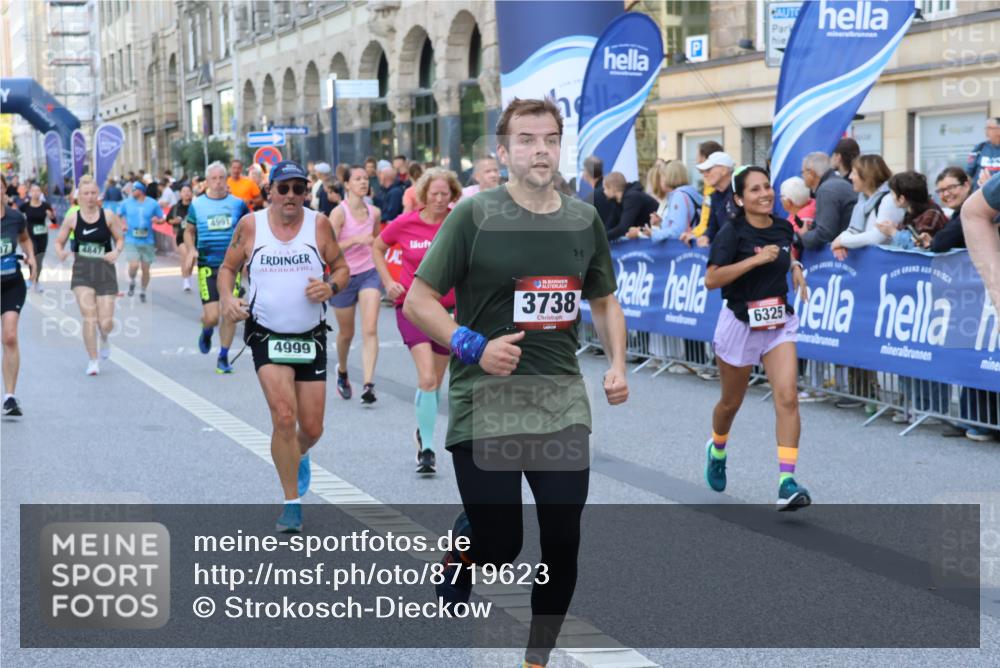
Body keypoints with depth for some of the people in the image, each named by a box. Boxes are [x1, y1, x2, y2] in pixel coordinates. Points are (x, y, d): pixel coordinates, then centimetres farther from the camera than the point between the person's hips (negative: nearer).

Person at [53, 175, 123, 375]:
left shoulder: (108, 216, -2)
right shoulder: (72, 219, -1)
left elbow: (120, 238, 7)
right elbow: (59, 241, 9)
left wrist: (117, 251, -14)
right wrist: (60, 253, -13)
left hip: (105, 270, 0)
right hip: (82, 271, 0)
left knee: (106, 322, -1)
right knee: (89, 317, -11)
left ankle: (104, 339, 37)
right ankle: (93, 361, 3)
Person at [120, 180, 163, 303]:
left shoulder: (152, 204, -1)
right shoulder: (127, 203, 2)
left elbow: (161, 219, 6)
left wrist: (157, 220, -16)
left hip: (147, 241, 1)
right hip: (131, 241, -1)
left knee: (146, 269, 6)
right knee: (134, 265, -19)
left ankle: (143, 292, 28)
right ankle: (132, 282, 14)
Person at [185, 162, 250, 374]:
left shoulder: (238, 204, 4)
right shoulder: (197, 205, 5)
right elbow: (188, 231, 14)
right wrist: (192, 250, -3)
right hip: (207, 266, -1)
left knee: (230, 314, -2)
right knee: (212, 316, -9)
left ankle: (223, 357, 14)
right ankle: (207, 332, 27)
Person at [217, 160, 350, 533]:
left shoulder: (318, 224, -1)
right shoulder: (250, 225, -3)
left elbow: (342, 268, 5)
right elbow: (228, 267, 7)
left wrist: (330, 287, -17)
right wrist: (226, 298, -12)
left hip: (311, 335, 2)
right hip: (266, 334, -2)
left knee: (311, 429, 5)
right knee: (284, 417, -17)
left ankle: (296, 456, 44)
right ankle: (292, 504, -4)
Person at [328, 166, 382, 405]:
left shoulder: (374, 212, 2)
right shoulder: (339, 212, -13)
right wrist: (356, 239, -28)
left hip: (369, 273, 3)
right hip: (344, 277, -3)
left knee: (370, 329, -14)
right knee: (346, 333, 13)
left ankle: (368, 384, -20)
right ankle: (342, 372, 43)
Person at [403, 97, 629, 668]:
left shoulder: (584, 219, 7)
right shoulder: (475, 214, -7)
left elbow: (605, 300, 20)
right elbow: (418, 302, -5)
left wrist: (617, 365, 4)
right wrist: (474, 347, -18)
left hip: (563, 401, 4)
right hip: (486, 401, -4)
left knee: (563, 543, 4)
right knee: (499, 545, -5)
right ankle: (461, 542, 31)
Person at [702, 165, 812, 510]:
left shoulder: (784, 228, 2)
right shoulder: (732, 233, -14)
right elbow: (711, 279, -24)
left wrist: (795, 268, 5)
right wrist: (756, 259, -27)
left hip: (780, 323, 3)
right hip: (741, 323, -3)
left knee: (788, 397, -16)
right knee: (731, 402, 15)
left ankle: (787, 482, -19)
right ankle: (717, 449, 48)